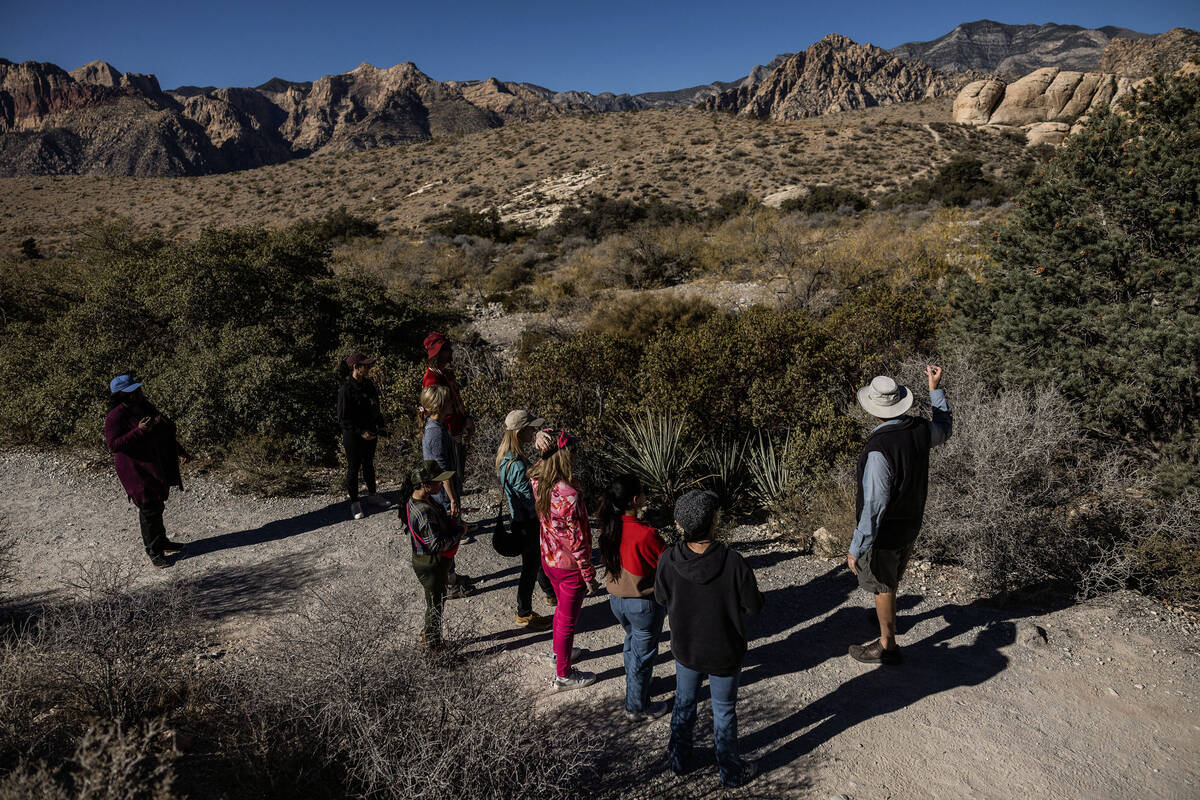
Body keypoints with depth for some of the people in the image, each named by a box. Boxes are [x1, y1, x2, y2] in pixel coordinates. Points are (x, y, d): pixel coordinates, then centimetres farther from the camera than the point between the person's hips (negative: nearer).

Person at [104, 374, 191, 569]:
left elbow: (165, 431, 18)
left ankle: (161, 541, 38)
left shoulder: (146, 407, 6)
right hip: (136, 471, -8)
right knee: (149, 509, 0)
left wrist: (179, 450, 16)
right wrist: (139, 431, -31)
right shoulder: (115, 417, -18)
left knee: (157, 506, 21)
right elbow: (113, 445, -23)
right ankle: (154, 551, 15)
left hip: (157, 467, 8)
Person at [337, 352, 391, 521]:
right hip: (353, 436, -7)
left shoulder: (369, 384, 3)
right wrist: (360, 432, -23)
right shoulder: (346, 390, -20)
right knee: (353, 468, 7)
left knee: (369, 465, 20)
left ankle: (372, 495, 36)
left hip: (370, 433, 7)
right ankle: (354, 503, 20)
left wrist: (380, 425, 6)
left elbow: (376, 407, 16)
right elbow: (343, 419, -19)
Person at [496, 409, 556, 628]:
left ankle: (551, 592, 51)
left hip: (519, 516, 10)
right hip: (527, 522, -10)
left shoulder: (506, 454, -3)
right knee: (530, 566, 8)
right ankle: (524, 615, 25)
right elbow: (532, 501, -27)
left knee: (538, 556, 28)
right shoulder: (517, 465, -33)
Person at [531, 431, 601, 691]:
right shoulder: (569, 496, -33)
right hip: (569, 567, -7)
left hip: (548, 560, 8)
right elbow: (577, 542, -26)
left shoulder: (539, 484, -13)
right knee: (568, 620, 12)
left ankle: (559, 653, 53)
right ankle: (563, 676, 31)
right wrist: (589, 577, -13)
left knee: (562, 607, 30)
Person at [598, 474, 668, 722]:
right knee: (644, 653, 14)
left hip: (616, 599, 7)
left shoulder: (609, 527, -9)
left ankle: (634, 685, 52)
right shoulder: (645, 534, -31)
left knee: (632, 641, 30)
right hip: (643, 604, -7)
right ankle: (636, 707, 30)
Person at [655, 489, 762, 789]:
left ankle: (678, 758, 47)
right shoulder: (733, 563, -32)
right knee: (724, 711, 20)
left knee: (684, 702, 27)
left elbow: (661, 597, -5)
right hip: (724, 653, -2)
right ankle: (731, 771, 42)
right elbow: (754, 605, -17)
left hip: (685, 650, 2)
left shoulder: (668, 560, -24)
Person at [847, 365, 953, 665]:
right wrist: (935, 389, 21)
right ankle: (887, 615, 56)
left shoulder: (879, 449, -35)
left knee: (882, 585, 12)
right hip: (912, 522, 8)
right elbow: (944, 429, 16)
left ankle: (887, 645, 29)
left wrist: (856, 548, -25)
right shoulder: (920, 429, -11)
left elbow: (874, 505, -33)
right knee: (893, 574, 31)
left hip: (885, 529, -8)